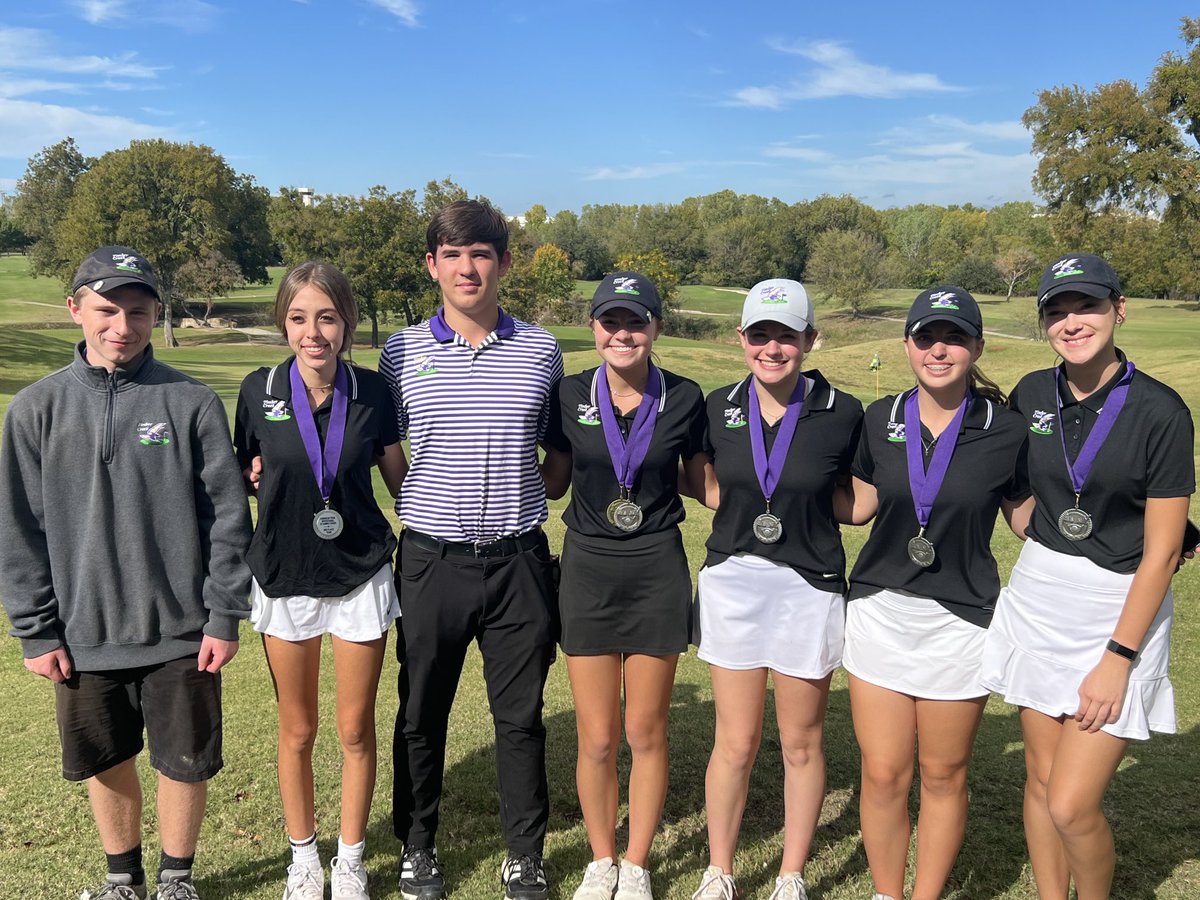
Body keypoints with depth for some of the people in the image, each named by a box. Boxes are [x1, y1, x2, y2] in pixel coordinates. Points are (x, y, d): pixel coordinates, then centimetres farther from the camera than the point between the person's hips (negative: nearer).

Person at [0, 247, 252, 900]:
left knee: (185, 762, 10)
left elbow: (227, 516, -5)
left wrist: (225, 617, -6)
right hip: (84, 634, 2)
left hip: (182, 632, -1)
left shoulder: (193, 403, -6)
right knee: (106, 763, 17)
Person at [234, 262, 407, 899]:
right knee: (297, 730, 15)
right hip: (285, 577, 1)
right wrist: (256, 473, -11)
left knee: (355, 729, 10)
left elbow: (400, 479, 4)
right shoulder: (260, 389, -7)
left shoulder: (371, 391, -7)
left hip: (361, 576, 0)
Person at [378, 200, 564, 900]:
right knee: (422, 715, 12)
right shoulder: (402, 353, 2)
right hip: (432, 560, 0)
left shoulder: (541, 352, 3)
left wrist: (527, 500, 4)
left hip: (519, 560, 0)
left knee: (521, 717, 10)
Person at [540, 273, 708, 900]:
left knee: (646, 731, 9)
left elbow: (705, 483, 9)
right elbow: (552, 483, 9)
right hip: (588, 571, 1)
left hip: (657, 572, 0)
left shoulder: (684, 399, -3)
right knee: (597, 737, 7)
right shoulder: (569, 395, -2)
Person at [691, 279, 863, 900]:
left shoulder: (842, 413, -8)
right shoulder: (719, 407, 0)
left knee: (801, 743, 12)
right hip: (732, 581, 2)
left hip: (809, 588, -1)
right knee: (735, 744, 9)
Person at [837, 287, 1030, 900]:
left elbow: (1030, 519, 4)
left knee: (943, 776, 12)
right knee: (883, 775, 5)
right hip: (880, 612, 2)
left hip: (960, 619, -1)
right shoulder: (880, 419, 0)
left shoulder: (1006, 431, -7)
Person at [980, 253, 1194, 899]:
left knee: (1072, 805, -5)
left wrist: (1118, 658, -14)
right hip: (1037, 598, 5)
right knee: (1041, 778, 13)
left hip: (1121, 608, -4)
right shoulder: (1031, 394, 0)